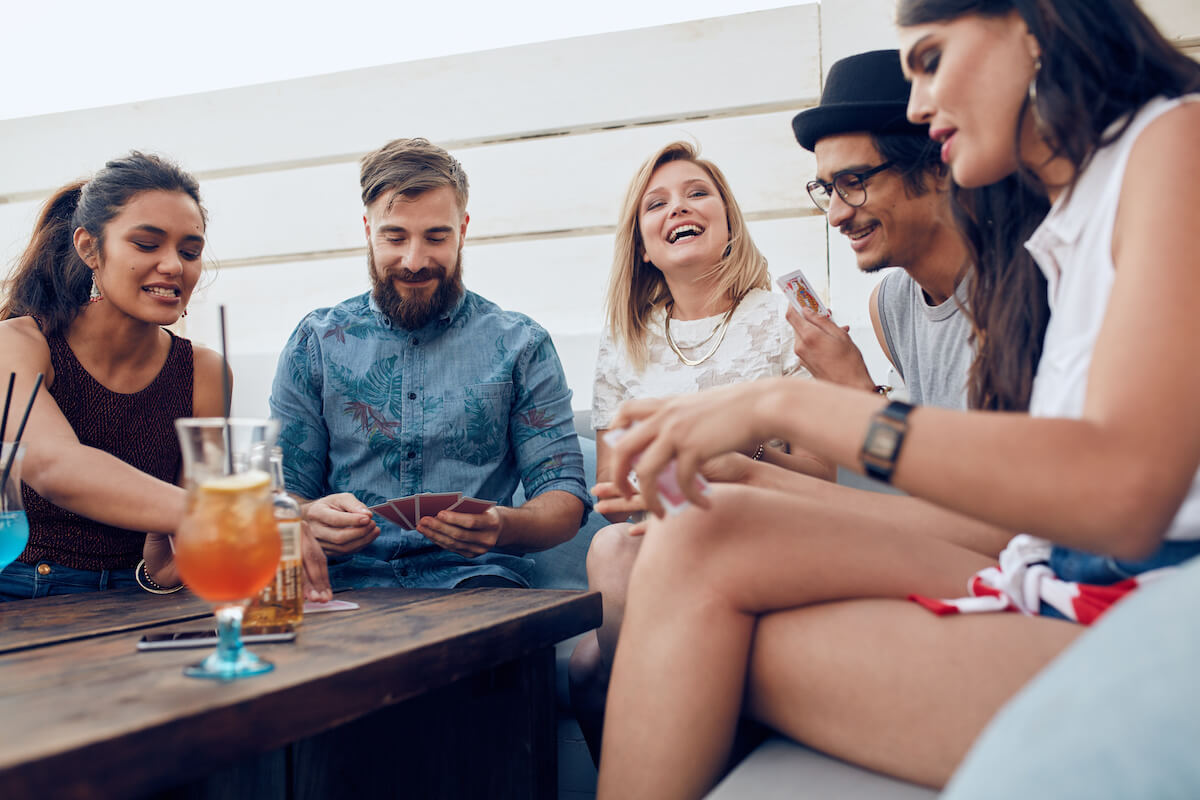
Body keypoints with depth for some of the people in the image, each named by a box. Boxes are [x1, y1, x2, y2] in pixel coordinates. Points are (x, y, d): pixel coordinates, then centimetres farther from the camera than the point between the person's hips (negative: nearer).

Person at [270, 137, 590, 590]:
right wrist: (309, 519, -18)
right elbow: (284, 490, 9)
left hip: (470, 575, 0)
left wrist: (504, 527, -22)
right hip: (347, 579, 1)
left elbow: (564, 497, 2)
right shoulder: (315, 343, 10)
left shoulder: (519, 345, 7)